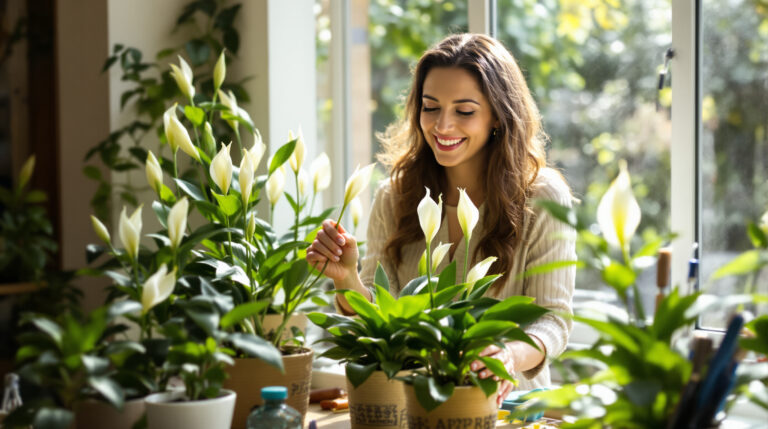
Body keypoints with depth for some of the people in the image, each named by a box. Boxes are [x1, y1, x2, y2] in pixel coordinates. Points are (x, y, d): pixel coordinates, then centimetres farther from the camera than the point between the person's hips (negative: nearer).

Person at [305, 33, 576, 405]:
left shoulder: (543, 198, -2)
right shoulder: (394, 197, 6)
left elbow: (552, 318, -5)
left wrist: (511, 355, -27)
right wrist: (345, 279, -15)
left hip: (507, 401, -2)